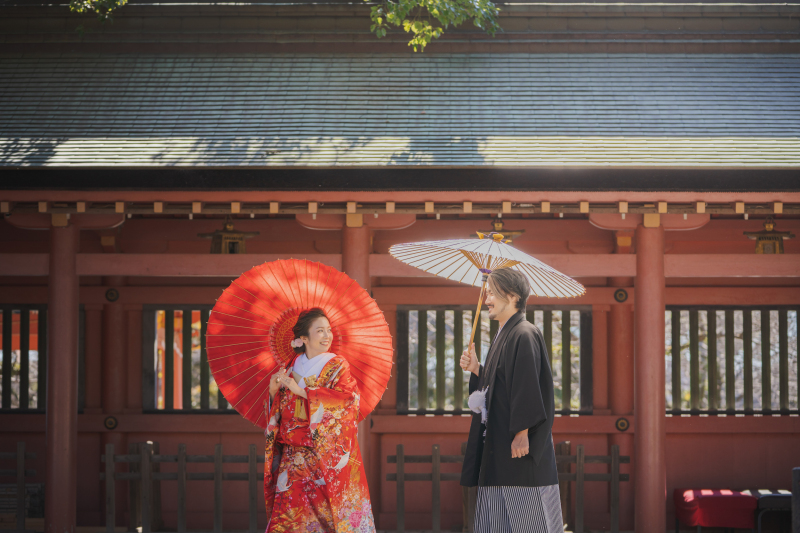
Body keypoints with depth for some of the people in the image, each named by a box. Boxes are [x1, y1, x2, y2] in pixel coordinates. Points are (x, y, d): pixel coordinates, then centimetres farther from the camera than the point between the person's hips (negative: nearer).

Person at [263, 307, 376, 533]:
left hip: (327, 455, -3)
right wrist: (274, 391, -5)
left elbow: (348, 399, -18)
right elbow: (280, 412, 17)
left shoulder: (337, 366, 0)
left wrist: (301, 391, -18)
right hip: (294, 457, 3)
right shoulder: (294, 368, 11)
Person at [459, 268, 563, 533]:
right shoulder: (504, 335, 17)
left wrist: (522, 432, -23)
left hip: (518, 445, -10)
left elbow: (528, 386, -20)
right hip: (498, 445, 10)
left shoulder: (524, 335, -13)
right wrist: (476, 370, 7)